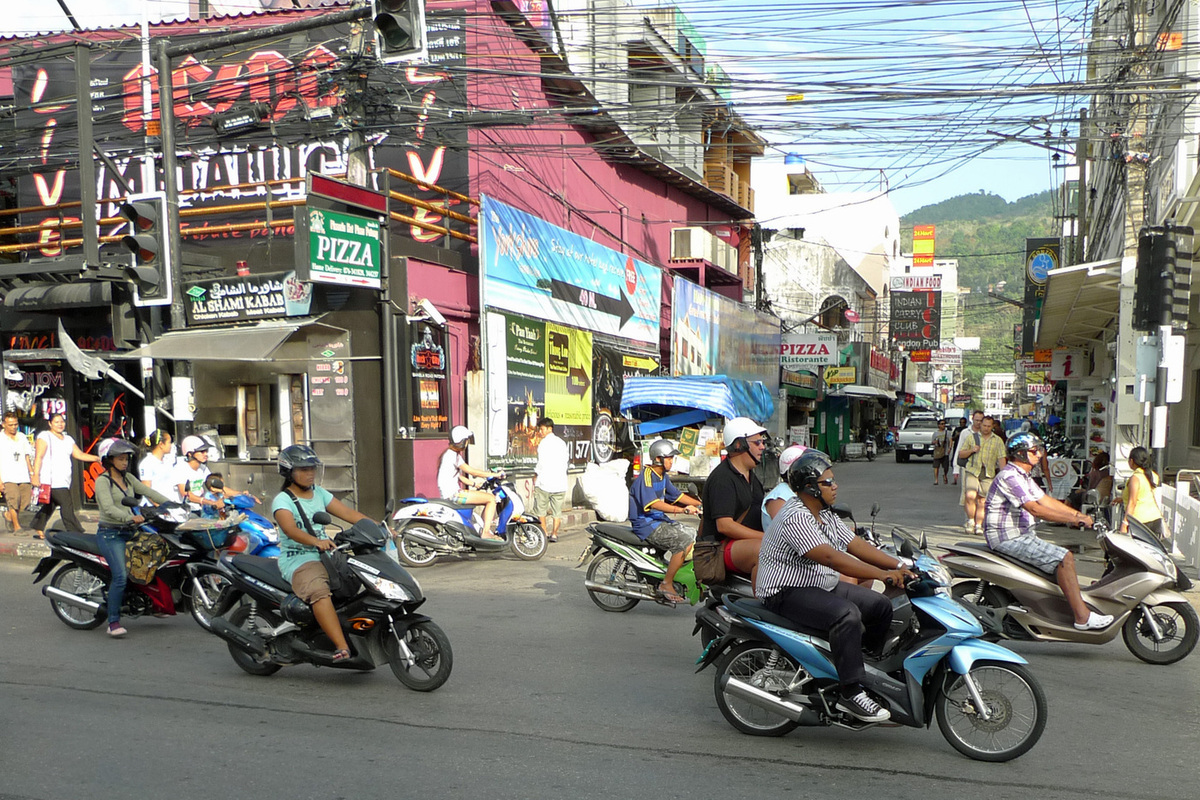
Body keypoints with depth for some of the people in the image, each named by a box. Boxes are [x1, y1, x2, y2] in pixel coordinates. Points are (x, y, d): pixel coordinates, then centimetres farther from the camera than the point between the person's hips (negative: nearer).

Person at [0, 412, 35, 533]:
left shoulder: (22, 437, 16)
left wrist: (32, 473, 16)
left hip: (23, 476, 4)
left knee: (25, 500, -1)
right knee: (14, 499, -16)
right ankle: (17, 527, -6)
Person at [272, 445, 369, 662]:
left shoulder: (320, 494, 16)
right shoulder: (282, 501, -4)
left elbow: (349, 513, 7)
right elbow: (290, 529, -24)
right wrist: (316, 541, -44)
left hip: (326, 556, 7)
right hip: (298, 560, -7)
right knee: (319, 591, -35)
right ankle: (342, 647, -42)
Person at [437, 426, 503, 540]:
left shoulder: (450, 453, 18)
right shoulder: (452, 455, -14)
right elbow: (471, 471, -17)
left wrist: (475, 484, 16)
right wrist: (495, 474, -11)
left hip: (454, 493, 10)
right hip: (453, 494, -10)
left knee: (490, 499, 14)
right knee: (491, 499, -13)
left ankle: (487, 529, 14)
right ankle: (485, 533, -14)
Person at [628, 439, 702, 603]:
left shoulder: (663, 477, 14)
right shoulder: (646, 476, -17)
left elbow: (677, 496, 21)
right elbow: (654, 503, -29)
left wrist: (702, 504, 11)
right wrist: (683, 510, -36)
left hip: (660, 520, 10)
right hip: (646, 524, -10)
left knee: (695, 536, 5)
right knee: (684, 541, -24)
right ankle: (666, 585, -18)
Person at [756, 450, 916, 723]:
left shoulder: (826, 515, 10)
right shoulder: (796, 518, -23)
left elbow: (856, 545, 8)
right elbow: (830, 557, -31)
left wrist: (900, 566, -2)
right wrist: (882, 574, -34)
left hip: (822, 586, 10)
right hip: (787, 592, -10)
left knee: (881, 606, 4)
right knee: (846, 614, -32)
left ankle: (872, 672, 15)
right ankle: (850, 693, -23)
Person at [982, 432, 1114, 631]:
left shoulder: (1024, 477, 17)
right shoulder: (1009, 477, -18)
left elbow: (1047, 501, 17)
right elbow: (1036, 510, -26)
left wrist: (1079, 514, 7)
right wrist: (1074, 519, -26)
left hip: (1022, 535, 11)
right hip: (1008, 538, -11)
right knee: (1064, 558, -18)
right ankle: (1083, 617, -15)